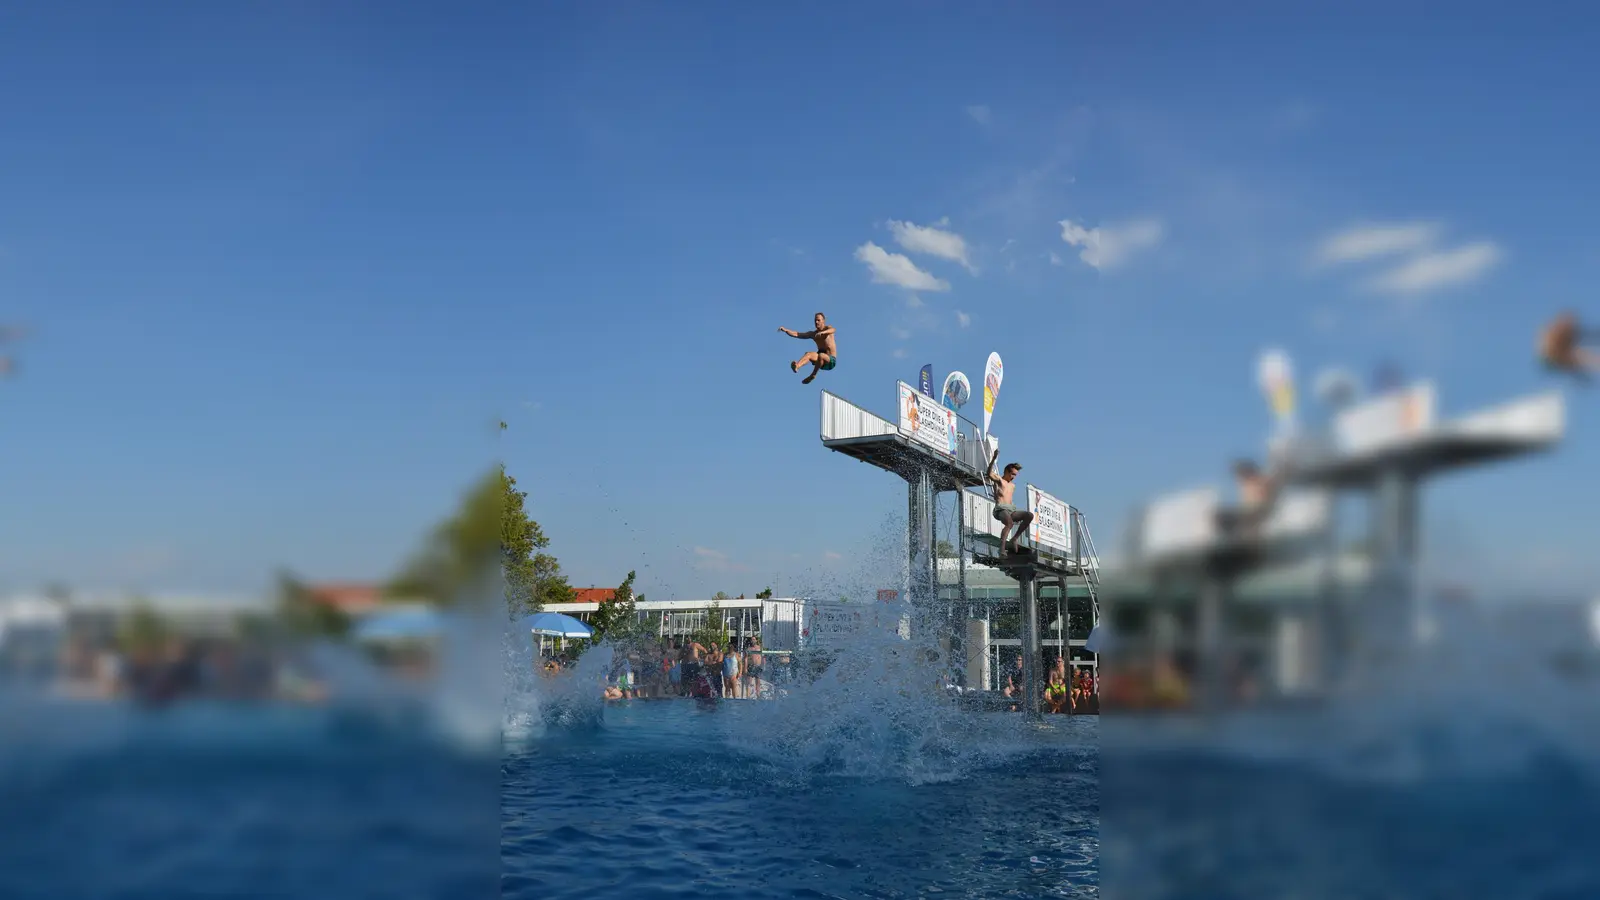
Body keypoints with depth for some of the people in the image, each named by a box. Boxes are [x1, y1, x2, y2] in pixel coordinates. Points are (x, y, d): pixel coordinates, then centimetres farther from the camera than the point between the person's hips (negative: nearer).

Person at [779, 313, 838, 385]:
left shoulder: (828, 328, -1)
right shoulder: (813, 334, 12)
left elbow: (832, 330, -27)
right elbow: (797, 334, 6)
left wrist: (823, 332, -49)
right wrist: (785, 330, -11)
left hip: (831, 361, -4)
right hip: (821, 361, 4)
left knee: (821, 355, -38)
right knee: (809, 354, -27)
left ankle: (813, 375, -24)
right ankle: (796, 366, -55)